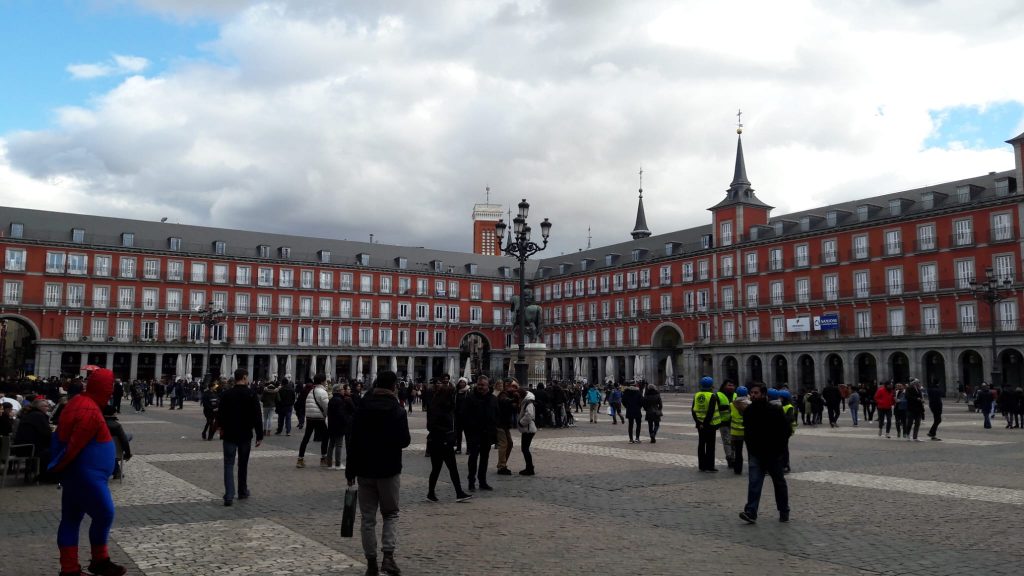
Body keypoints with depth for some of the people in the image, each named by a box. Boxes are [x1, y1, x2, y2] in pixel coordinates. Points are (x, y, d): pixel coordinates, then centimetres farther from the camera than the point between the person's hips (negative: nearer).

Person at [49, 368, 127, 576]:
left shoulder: (78, 401, 9)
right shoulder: (90, 411, -23)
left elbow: (63, 436, 15)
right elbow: (75, 445, -22)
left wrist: (59, 466, 17)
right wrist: (57, 467, -8)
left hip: (77, 473, 10)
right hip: (86, 475, -10)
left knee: (71, 520, 12)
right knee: (104, 515, 1)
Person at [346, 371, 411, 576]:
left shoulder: (362, 409, -2)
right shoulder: (398, 411, -9)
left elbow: (353, 441, -1)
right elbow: (404, 441, -8)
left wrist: (350, 470, 5)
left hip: (365, 470, 2)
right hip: (389, 470, -2)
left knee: (367, 517, 9)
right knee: (391, 514, 12)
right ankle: (388, 555, -6)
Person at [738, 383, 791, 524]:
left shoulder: (776, 410, -9)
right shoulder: (748, 411, 3)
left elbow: (786, 430, -5)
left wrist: (778, 446, -9)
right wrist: (750, 447, 8)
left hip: (773, 454, -2)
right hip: (756, 454, 3)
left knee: (779, 483, 11)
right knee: (754, 482, -10)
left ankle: (784, 512, 26)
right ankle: (751, 513, -16)